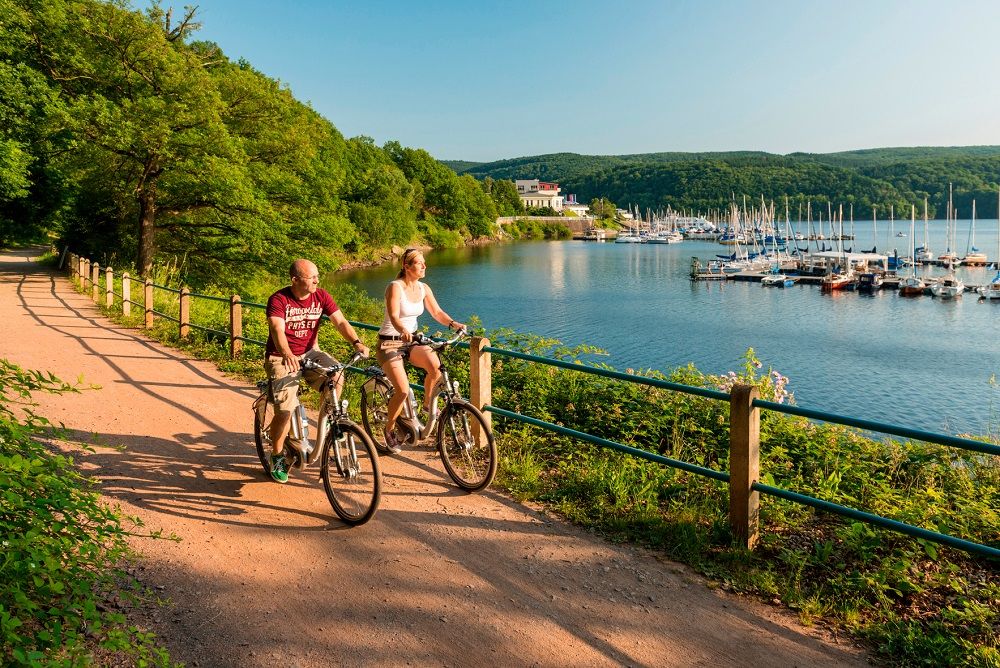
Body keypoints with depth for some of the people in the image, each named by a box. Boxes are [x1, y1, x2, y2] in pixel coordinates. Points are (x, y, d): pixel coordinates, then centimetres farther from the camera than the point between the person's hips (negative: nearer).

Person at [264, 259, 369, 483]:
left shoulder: (321, 296, -5)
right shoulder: (278, 300, -17)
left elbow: (340, 321, -11)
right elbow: (278, 330, -31)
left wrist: (356, 342, -31)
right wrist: (287, 355, -51)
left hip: (309, 352, 4)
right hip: (281, 358, -3)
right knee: (284, 411, -13)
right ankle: (277, 458, 12)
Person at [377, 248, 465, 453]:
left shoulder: (423, 288, 2)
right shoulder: (395, 287, -18)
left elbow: (436, 312, -1)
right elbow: (394, 317, -30)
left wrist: (453, 323, -21)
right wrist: (404, 332, -51)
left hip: (412, 340, 5)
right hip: (390, 343, -5)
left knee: (435, 366, -25)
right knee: (403, 390, -19)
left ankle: (427, 404, 2)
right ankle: (389, 430, 7)